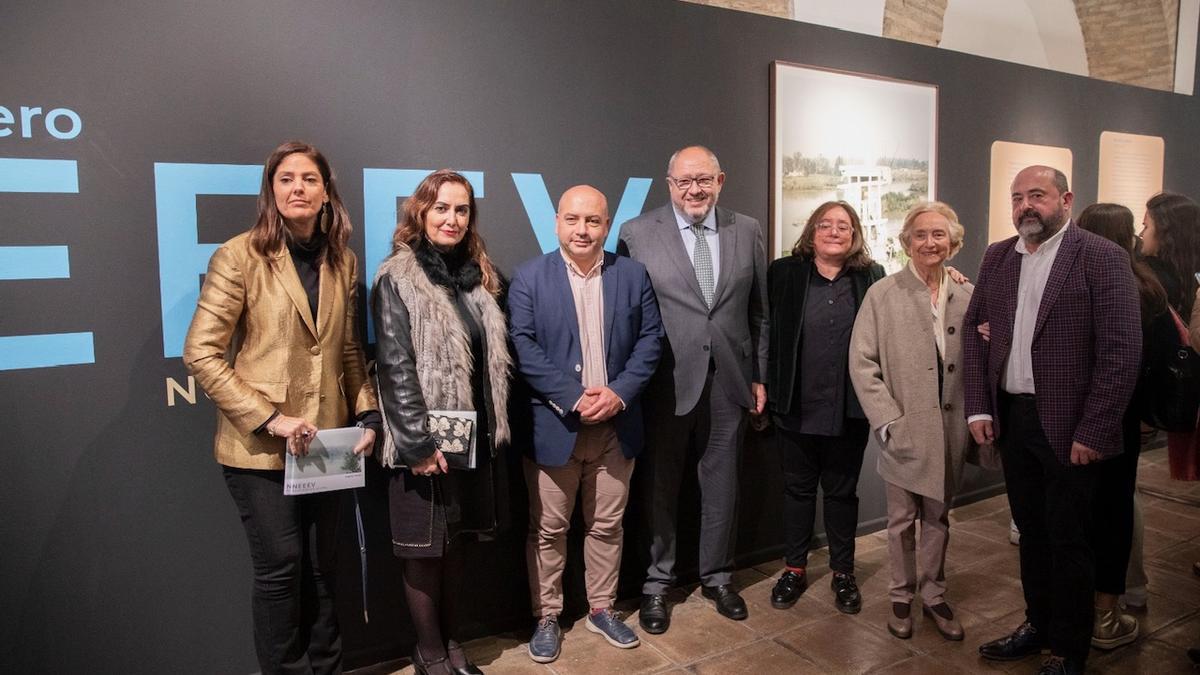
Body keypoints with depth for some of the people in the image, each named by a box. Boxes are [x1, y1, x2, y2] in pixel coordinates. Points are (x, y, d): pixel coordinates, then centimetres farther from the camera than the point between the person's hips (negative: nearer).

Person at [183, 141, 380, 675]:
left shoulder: (343, 261, 6)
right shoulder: (240, 255, -9)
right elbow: (200, 353, -12)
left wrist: (368, 415, 3)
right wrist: (269, 418, -17)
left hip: (325, 443, 5)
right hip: (260, 446, -4)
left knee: (321, 568, 15)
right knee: (280, 568, 2)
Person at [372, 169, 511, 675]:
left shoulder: (477, 275, 10)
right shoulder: (398, 278, -9)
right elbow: (395, 367, -14)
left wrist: (496, 426, 9)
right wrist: (418, 442, -17)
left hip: (474, 435, 6)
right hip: (426, 440, -5)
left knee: (451, 544, 16)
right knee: (424, 549, 8)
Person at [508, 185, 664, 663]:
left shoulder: (633, 275, 5)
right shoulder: (529, 278, -3)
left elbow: (650, 339, 3)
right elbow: (523, 346, -11)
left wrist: (620, 393, -11)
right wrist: (574, 397, -17)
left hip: (616, 424, 3)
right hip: (553, 424, -2)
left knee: (607, 525, 14)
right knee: (548, 528, 8)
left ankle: (602, 609, 32)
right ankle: (546, 618, 24)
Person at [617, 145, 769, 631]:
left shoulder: (747, 232, 5)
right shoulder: (637, 234, -5)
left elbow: (761, 311, 9)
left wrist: (761, 376, 8)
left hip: (729, 382, 3)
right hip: (666, 384, -2)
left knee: (722, 486, 15)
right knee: (660, 486, 11)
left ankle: (717, 576, 35)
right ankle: (657, 583, 30)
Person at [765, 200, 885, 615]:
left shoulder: (872, 278, 2)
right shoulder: (785, 273, -2)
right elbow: (766, 332, -2)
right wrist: (766, 389, -5)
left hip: (849, 410, 1)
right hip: (797, 407, 0)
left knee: (842, 491, 14)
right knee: (798, 489, 14)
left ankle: (843, 573, 31)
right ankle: (794, 569, 30)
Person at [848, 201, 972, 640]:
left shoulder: (967, 296, 4)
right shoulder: (882, 294, -5)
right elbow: (862, 363, -7)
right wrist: (888, 422, -12)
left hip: (950, 429, 3)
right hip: (904, 430, -2)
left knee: (938, 517, 15)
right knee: (902, 519, 10)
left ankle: (933, 595, 32)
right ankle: (901, 596, 28)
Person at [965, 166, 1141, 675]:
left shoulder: (1102, 257, -9)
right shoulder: (997, 257, 7)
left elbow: (1122, 351, -13)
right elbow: (973, 329, 10)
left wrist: (1093, 432, -16)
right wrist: (979, 407, 3)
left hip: (1068, 425, -5)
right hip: (1011, 418, 5)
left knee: (1068, 538, 7)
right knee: (1031, 530, 18)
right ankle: (1038, 623, 36)